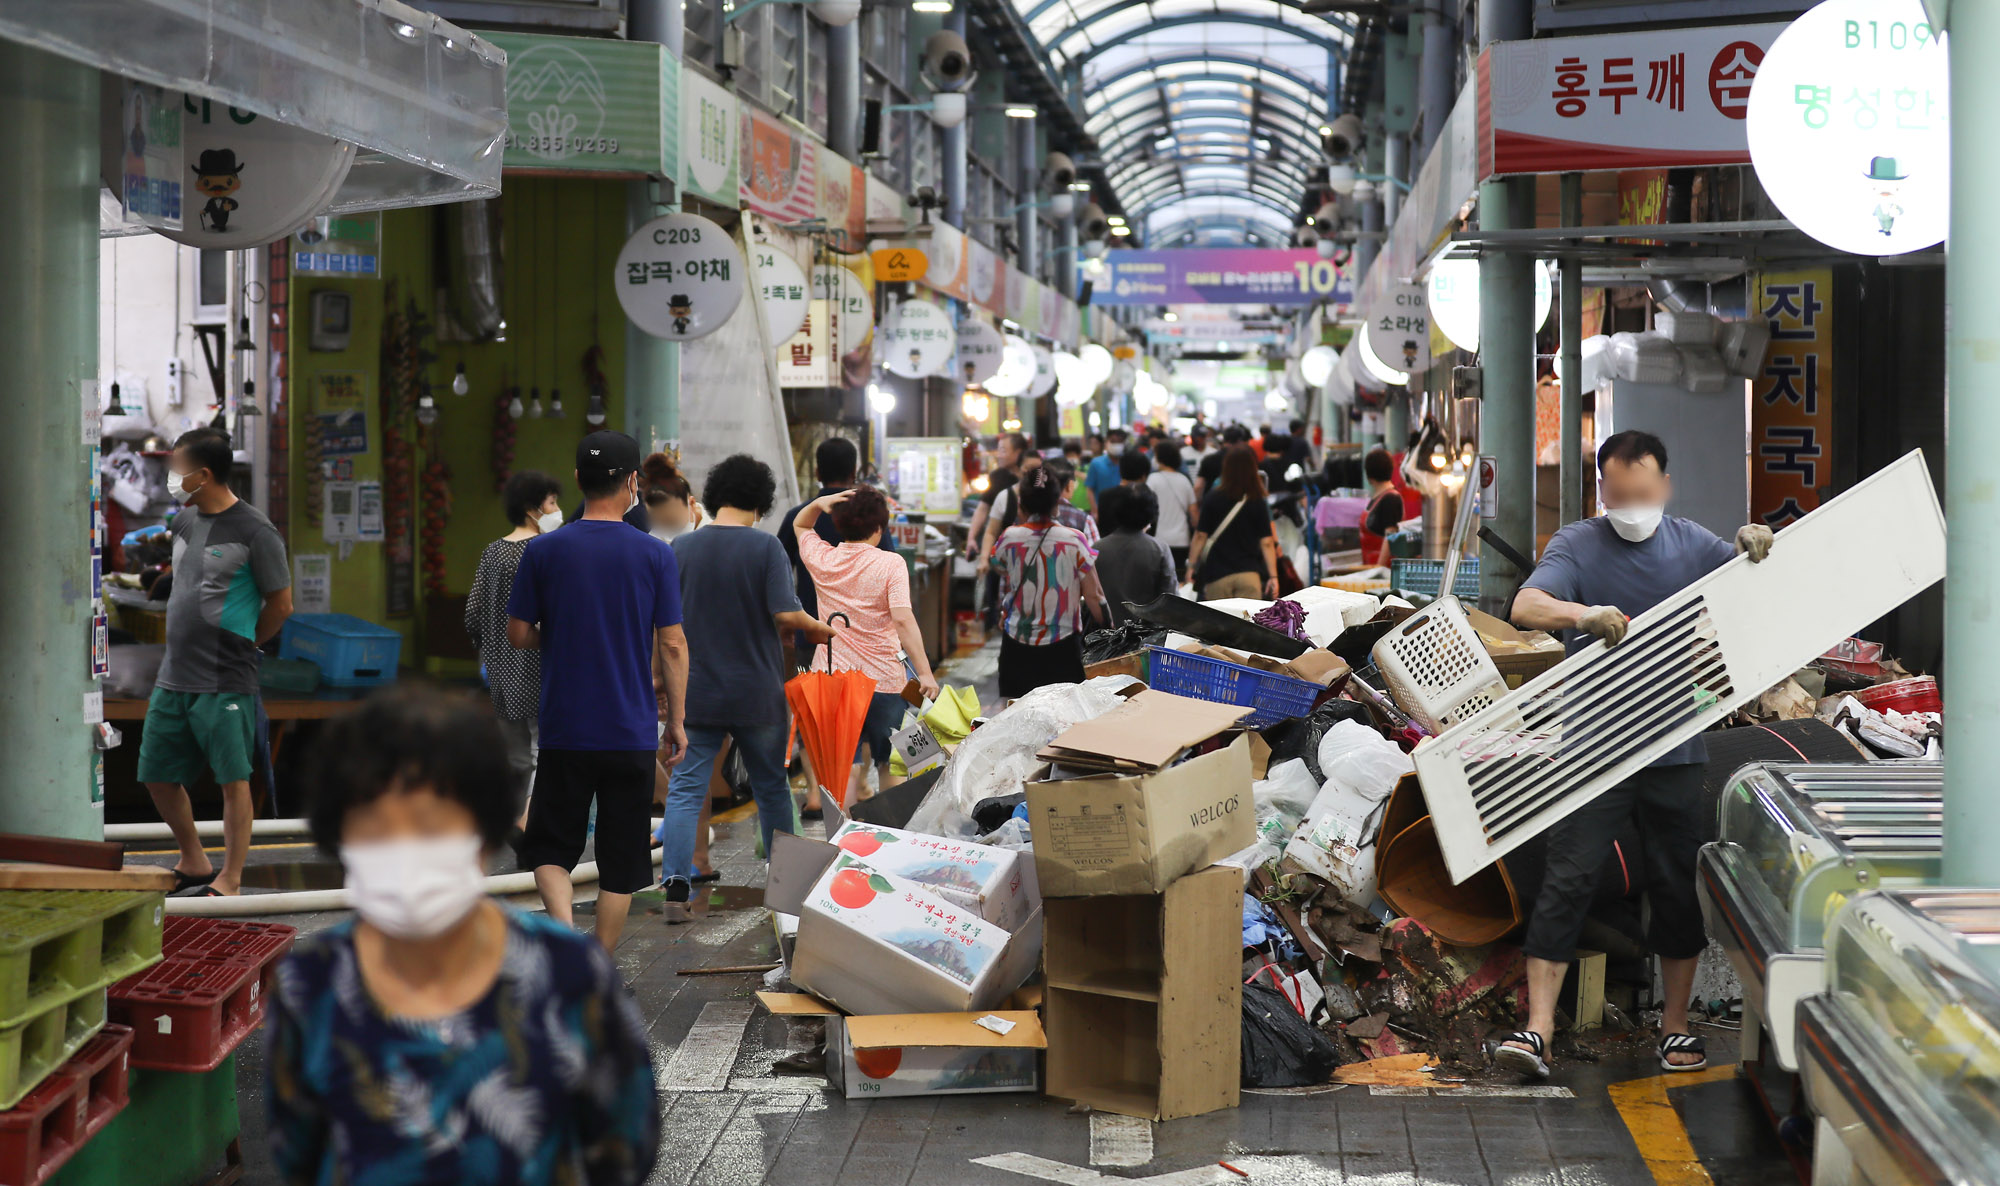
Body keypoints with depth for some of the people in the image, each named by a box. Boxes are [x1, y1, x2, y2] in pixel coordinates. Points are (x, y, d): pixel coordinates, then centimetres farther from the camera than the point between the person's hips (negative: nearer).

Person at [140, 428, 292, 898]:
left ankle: (231, 878, 6)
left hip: (225, 683, -8)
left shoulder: (253, 531, -11)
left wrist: (239, 645, 5)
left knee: (232, 779, -3)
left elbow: (281, 604, -6)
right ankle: (194, 864, 28)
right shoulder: (183, 521, 11)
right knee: (158, 776, 12)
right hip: (172, 681, 8)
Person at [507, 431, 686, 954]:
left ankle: (564, 930, -13)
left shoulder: (543, 550, -4)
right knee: (620, 861, 11)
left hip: (564, 731, 0)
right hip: (633, 734, 0)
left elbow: (519, 634, 2)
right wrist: (676, 720, 7)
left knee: (550, 847, 13)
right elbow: (673, 645, -3)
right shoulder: (655, 555, -5)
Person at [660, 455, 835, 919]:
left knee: (685, 789, 1)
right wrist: (818, 629, 2)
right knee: (771, 786, 15)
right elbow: (786, 613, -17)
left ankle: (675, 889, -11)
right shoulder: (765, 547, -10)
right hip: (757, 693, -1)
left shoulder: (681, 547, -1)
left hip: (696, 693, 1)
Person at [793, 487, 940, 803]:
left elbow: (800, 526, 25)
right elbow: (903, 619, -20)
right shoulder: (891, 564, -9)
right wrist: (924, 672, -21)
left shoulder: (822, 560, 2)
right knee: (890, 765, 13)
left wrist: (818, 504, 4)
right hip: (884, 679, -3)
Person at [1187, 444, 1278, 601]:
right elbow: (1266, 542, -2)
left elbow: (1200, 536, -1)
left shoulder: (1213, 499, -2)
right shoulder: (1259, 504, -1)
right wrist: (1273, 576, 1)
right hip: (1249, 574, 0)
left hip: (1217, 575, 0)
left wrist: (1191, 566, 7)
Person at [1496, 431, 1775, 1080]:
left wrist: (1758, 548, -16)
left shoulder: (1692, 544, 7)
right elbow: (1525, 607, -17)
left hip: (1675, 745, 3)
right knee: (1568, 879, -7)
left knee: (1679, 885, 9)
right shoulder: (1577, 545, -2)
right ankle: (1538, 1027, -8)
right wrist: (1583, 615, -37)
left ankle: (1676, 1023, 23)